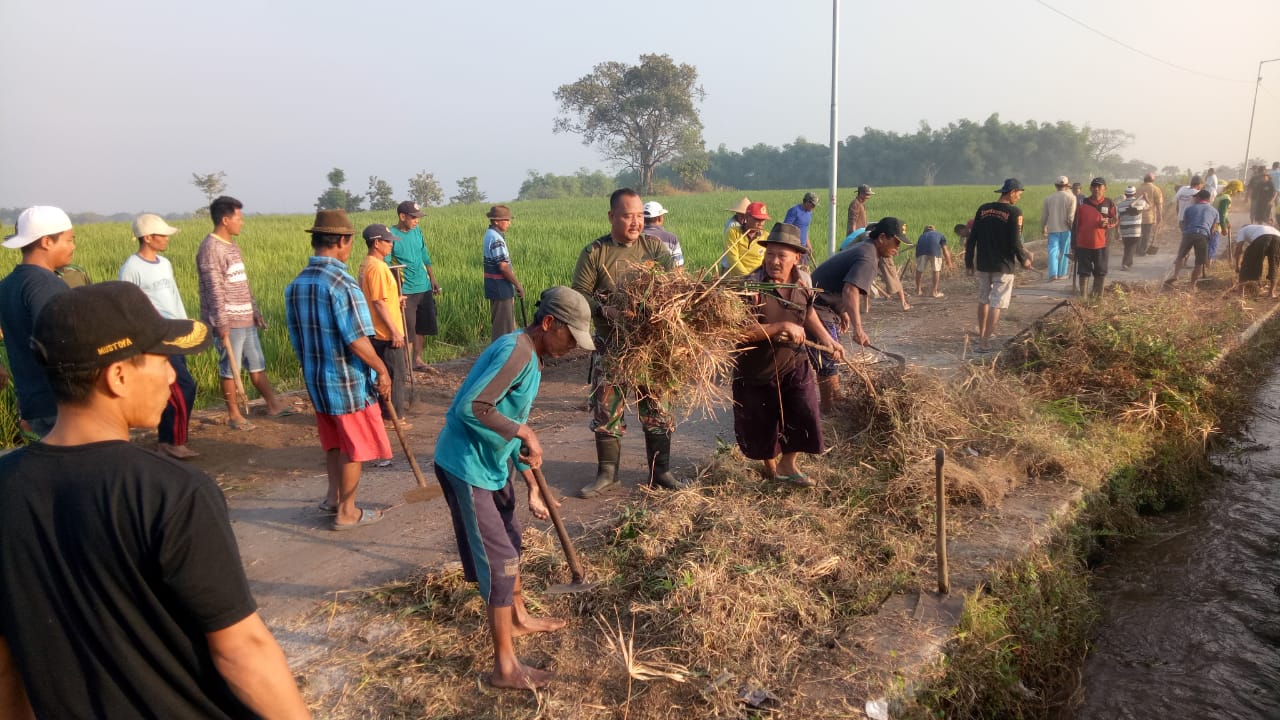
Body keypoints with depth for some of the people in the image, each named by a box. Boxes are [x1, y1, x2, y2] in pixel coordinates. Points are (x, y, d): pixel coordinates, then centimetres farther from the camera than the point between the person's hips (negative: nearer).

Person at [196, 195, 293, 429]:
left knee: (257, 364, 13)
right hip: (228, 322, -9)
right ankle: (234, 414, 12)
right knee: (230, 368, 2)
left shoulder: (231, 245, 14)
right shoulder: (210, 249, -14)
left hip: (245, 318, 9)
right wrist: (221, 323, -21)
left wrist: (254, 310, 18)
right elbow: (214, 289, -19)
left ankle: (273, 405, 21)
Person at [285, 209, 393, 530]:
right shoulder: (342, 283, -22)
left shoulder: (295, 285, 3)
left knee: (334, 442, 23)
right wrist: (382, 370, -10)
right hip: (349, 382, -7)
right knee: (355, 447, 8)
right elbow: (357, 341, -23)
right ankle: (347, 512, 18)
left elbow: (296, 338, 11)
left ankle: (333, 497, 34)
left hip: (316, 380, 7)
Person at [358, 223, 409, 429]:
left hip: (376, 332, 10)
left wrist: (395, 299, 17)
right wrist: (395, 331, -21)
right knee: (395, 375, 1)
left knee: (382, 373, 17)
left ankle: (383, 412, 26)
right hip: (386, 333, -10)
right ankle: (392, 417, 8)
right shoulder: (377, 267, -21)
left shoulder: (366, 264, 10)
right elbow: (379, 304, -23)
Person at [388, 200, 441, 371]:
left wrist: (433, 280, 15)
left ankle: (417, 358, 28)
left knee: (423, 326, 14)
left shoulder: (417, 231, 7)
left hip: (424, 287, 6)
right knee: (407, 329, -1)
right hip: (405, 291, -6)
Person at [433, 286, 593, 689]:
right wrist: (523, 431, -25)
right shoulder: (516, 351, -22)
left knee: (510, 542, 24)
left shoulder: (531, 358, 9)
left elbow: (515, 427, 15)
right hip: (466, 464, -10)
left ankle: (519, 619, 46)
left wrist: (533, 488, 15)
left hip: (491, 462, 10)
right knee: (498, 560, -3)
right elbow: (470, 406, -31)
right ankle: (505, 667, 11)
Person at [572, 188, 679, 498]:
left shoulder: (655, 247, 1)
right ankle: (607, 474, 22)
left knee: (657, 408, 8)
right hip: (611, 345, -1)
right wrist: (605, 310, -25)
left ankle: (660, 471, 23)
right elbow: (579, 295, -7)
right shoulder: (594, 252, -4)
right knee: (606, 410, 7)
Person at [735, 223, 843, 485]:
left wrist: (827, 339, 10)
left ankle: (787, 464, 23)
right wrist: (783, 326, -32)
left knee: (805, 415, -2)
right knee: (761, 422, 11)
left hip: (793, 363, 4)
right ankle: (770, 464, 40)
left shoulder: (803, 281, -6)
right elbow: (744, 331, -29)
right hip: (756, 368, -4)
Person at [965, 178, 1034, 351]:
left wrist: (969, 262, 12)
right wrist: (1024, 260, 3)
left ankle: (982, 335, 30)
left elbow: (971, 238, 5)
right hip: (1003, 266, -5)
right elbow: (1015, 243, -14)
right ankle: (985, 342, -4)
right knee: (997, 304, 0)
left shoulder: (983, 209, 4)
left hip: (982, 264, 5)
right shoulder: (1014, 212, -11)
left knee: (983, 300, 18)